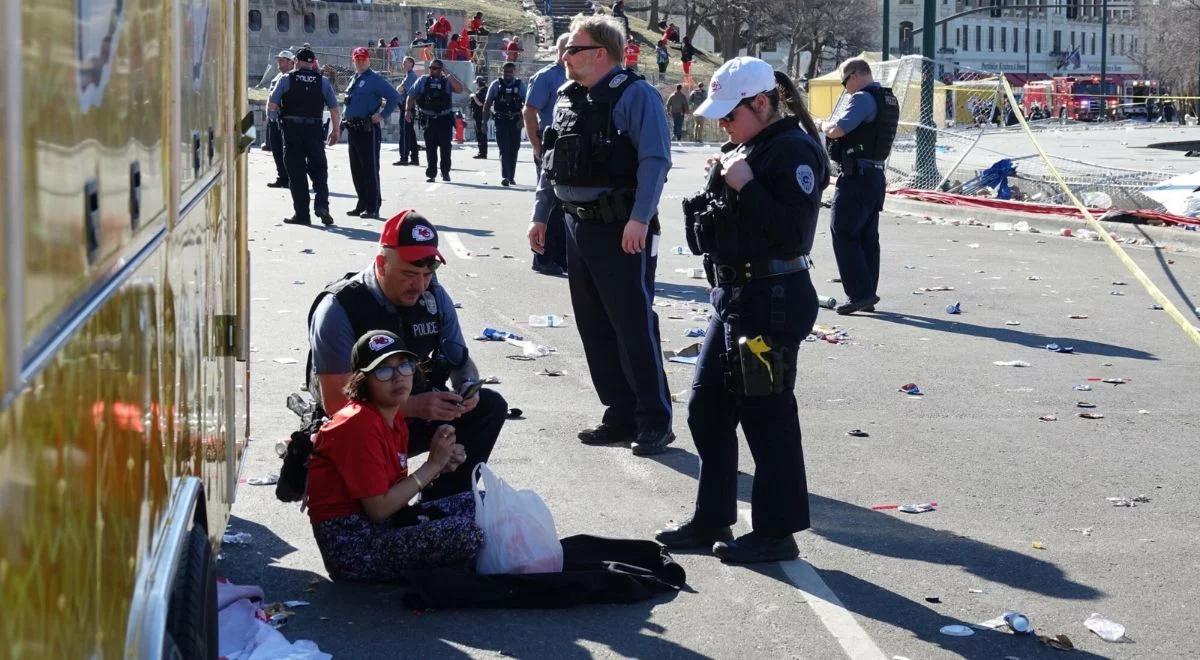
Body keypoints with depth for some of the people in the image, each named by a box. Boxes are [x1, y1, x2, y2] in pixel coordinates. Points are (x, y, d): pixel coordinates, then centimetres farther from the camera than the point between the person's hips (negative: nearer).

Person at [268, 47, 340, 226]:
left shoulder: (286, 80, 0)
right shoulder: (323, 81, 5)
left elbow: (271, 105, -4)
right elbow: (335, 109, 3)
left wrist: (277, 118, 16)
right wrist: (335, 131, 14)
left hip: (291, 130, -1)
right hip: (314, 129, 1)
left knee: (296, 172, 5)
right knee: (319, 169, 12)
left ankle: (301, 213, 5)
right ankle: (321, 204, -9)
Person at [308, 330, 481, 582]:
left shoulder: (393, 415, 11)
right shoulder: (359, 425, -17)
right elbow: (378, 509, -19)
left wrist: (442, 465, -4)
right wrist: (432, 464, -13)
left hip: (382, 526, 10)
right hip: (350, 546, -10)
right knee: (469, 532, -24)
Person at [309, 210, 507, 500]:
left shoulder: (434, 297, -2)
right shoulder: (340, 308, -21)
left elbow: (460, 360, 11)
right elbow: (335, 400, -25)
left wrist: (468, 389, -16)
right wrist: (415, 407, -33)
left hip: (417, 410, 7)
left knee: (490, 406, -11)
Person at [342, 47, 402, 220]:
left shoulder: (375, 79, -8)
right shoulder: (353, 80, 17)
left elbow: (395, 97, -14)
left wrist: (382, 115, -16)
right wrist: (346, 123, 18)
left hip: (368, 129, -9)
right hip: (353, 129, 9)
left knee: (370, 168, -7)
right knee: (356, 169, 12)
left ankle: (373, 208, -5)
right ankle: (362, 204, 21)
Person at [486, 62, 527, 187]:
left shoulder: (520, 85, 3)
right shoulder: (496, 85, 3)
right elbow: (488, 104, 5)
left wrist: (522, 119, -16)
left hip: (515, 121, 2)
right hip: (501, 121, -2)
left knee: (514, 149, 9)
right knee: (504, 149, -12)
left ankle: (511, 176, 22)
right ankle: (505, 177, -19)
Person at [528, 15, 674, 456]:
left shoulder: (634, 95, -11)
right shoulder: (567, 100, 14)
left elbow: (655, 160, -18)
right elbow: (550, 163, 21)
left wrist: (640, 220, -25)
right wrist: (540, 216, 19)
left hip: (623, 232, -8)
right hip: (578, 226, 9)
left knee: (635, 327, -5)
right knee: (594, 327, 11)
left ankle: (654, 423, 3)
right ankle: (621, 416, 20)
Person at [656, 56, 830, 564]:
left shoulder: (794, 151, -14)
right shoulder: (746, 148, 14)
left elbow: (793, 233, -24)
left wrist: (745, 185, -22)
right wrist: (721, 180, 8)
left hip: (773, 301, -10)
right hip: (733, 294, 10)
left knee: (766, 416, -2)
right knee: (706, 408, 14)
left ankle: (777, 532, 10)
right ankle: (712, 521, 26)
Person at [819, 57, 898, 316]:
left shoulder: (863, 99, -15)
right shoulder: (889, 99, 16)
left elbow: (837, 130, -24)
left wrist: (825, 125, -2)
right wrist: (835, 126, 15)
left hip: (857, 175, -9)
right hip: (877, 174, 9)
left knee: (843, 233, -5)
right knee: (868, 237, 12)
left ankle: (859, 293, -10)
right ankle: (868, 296, 15)